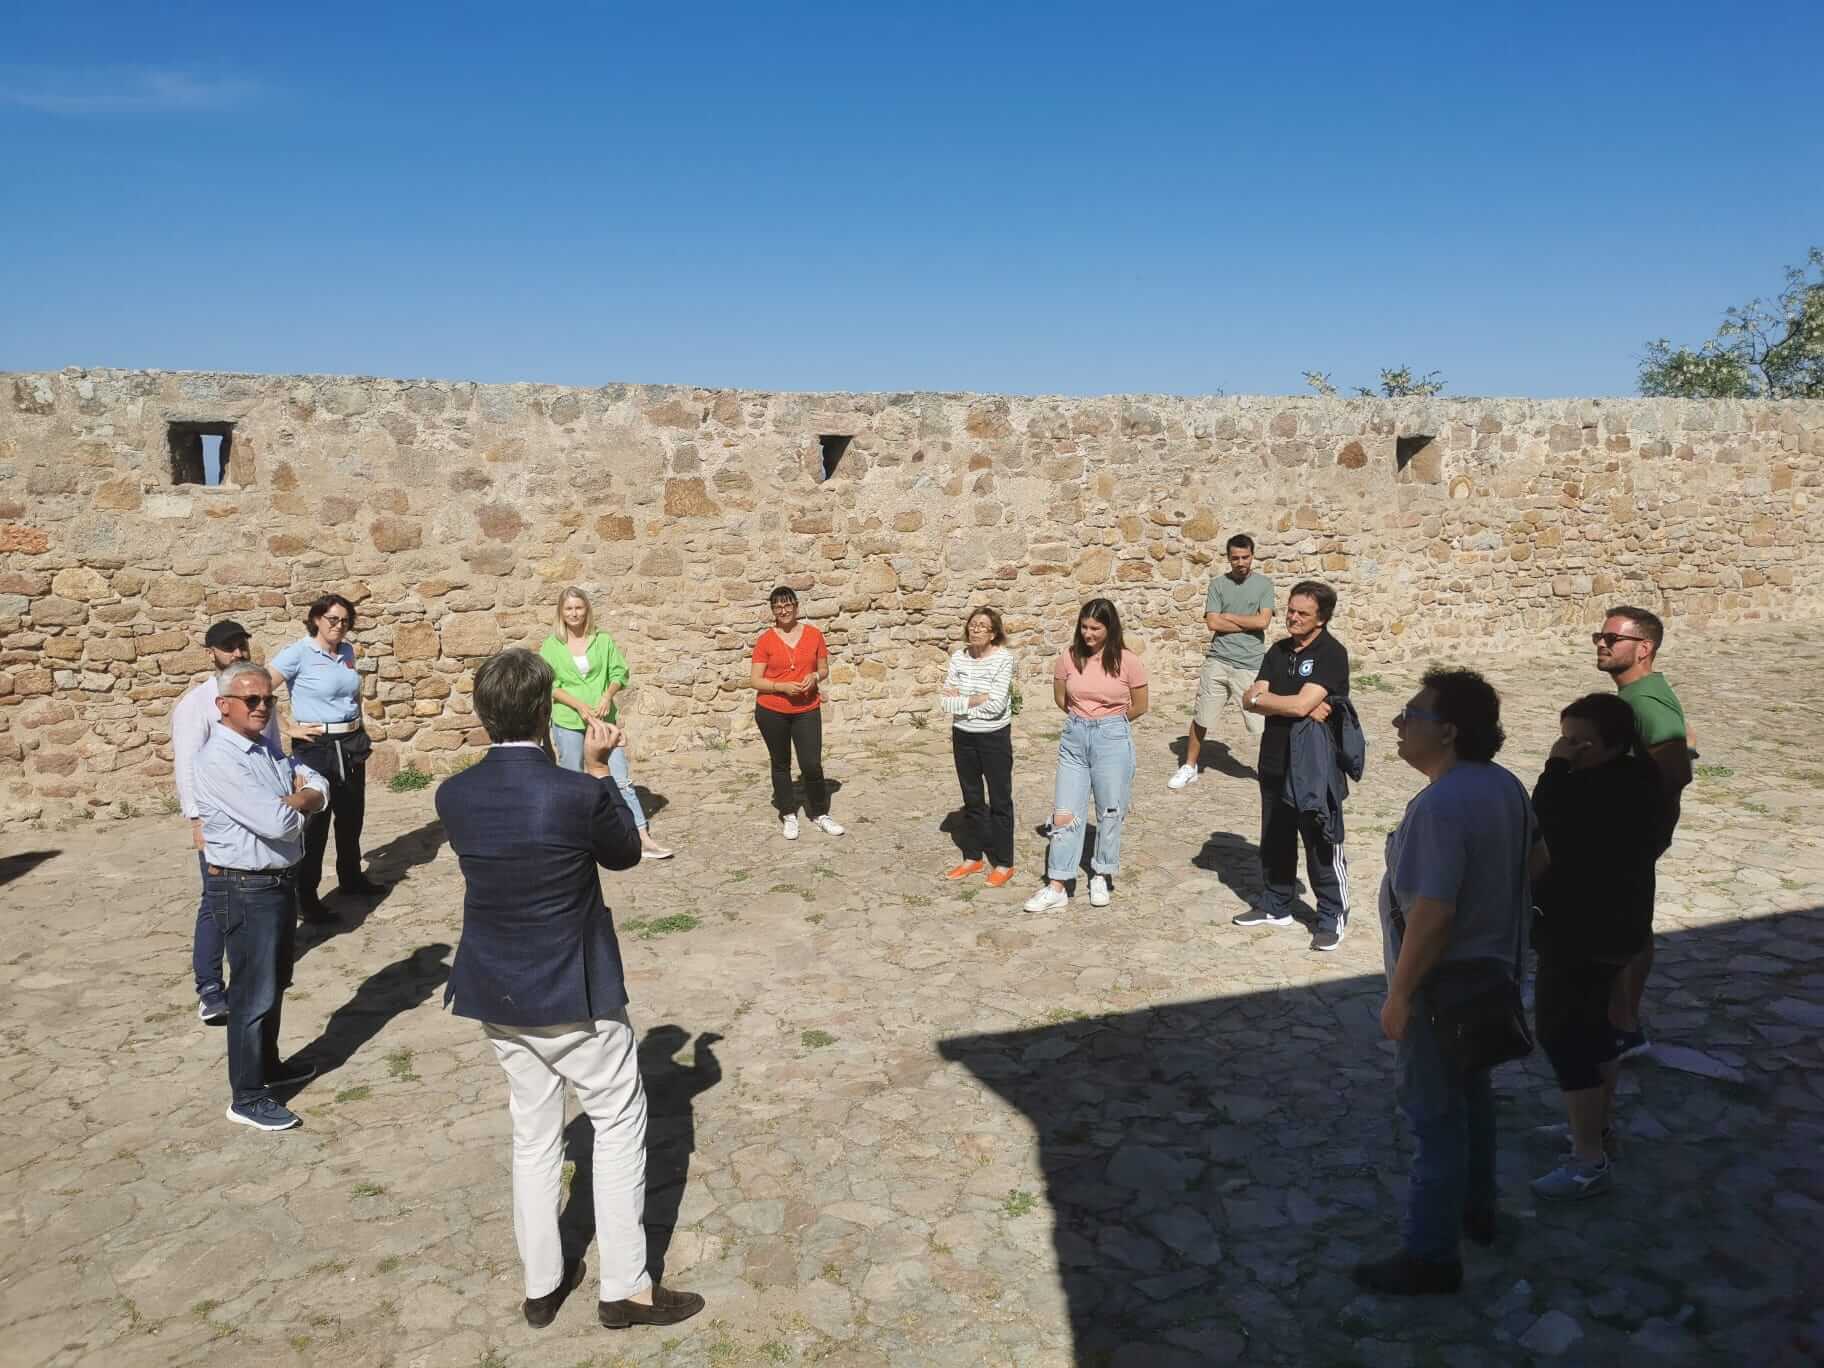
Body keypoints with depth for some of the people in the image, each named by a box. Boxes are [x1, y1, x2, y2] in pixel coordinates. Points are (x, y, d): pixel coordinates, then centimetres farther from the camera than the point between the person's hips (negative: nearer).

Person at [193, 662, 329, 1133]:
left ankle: (268, 1065, 38)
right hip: (246, 889, -9)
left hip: (281, 880, 9)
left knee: (275, 983, 21)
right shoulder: (218, 762, -21)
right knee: (253, 992, -1)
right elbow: (279, 822, -27)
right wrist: (298, 802, -6)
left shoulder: (267, 750, 8)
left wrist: (295, 799, -15)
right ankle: (246, 1098, 10)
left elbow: (319, 788, 5)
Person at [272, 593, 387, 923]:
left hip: (352, 745, 7)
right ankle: (306, 900, 8)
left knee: (352, 816, 19)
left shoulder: (347, 651, 7)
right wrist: (287, 729, -17)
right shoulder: (298, 654, -13)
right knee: (314, 823, -2)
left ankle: (351, 878, 38)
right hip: (316, 748, -7)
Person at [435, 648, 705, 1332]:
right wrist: (599, 770, -1)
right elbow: (626, 853, -4)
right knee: (619, 1128, 12)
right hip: (576, 994, -5)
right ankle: (625, 1287, 19)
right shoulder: (577, 793, -23)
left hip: (498, 996, 5)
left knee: (533, 1136, 20)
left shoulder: (453, 796, -8)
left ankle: (541, 1284, 32)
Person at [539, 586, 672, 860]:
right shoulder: (552, 645, 0)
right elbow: (549, 685, -4)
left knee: (622, 780, -3)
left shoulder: (603, 640, 3)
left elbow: (619, 673, 6)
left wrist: (607, 696, -13)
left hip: (603, 719, 1)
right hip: (567, 722, -1)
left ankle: (644, 840, -4)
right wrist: (579, 706, -15)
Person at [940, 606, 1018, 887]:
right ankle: (973, 858, 29)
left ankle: (1003, 864, 16)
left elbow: (996, 704, -22)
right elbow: (946, 701, -6)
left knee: (999, 800, 6)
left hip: (995, 737, -5)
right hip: (963, 737, 5)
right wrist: (978, 699, -18)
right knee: (971, 800, 16)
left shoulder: (1003, 658, -14)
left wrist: (962, 700, -13)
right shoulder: (958, 658, -1)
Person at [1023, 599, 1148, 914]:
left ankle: (1102, 876, 28)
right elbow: (1059, 697, 13)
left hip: (1113, 739, -2)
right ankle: (1056, 887, 4)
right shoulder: (1070, 658, -1)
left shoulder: (1127, 661, -8)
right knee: (1064, 814, 0)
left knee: (1110, 813, 8)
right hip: (1074, 737, 2)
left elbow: (1139, 706, 2)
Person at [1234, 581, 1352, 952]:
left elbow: (1302, 704, -23)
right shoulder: (1279, 650, 9)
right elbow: (1249, 700, 0)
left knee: (1322, 845, 1)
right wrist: (1299, 708, -15)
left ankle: (1332, 918, 14)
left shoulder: (1332, 654, -13)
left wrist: (1261, 698, -6)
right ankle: (1276, 905, 33)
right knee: (1275, 841, 18)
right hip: (1275, 764, 7)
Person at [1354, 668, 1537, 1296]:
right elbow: (1520, 872, 11)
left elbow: (1432, 914, -30)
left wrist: (1399, 995, -21)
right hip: (1490, 969, 9)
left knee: (1436, 1112, 2)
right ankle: (1475, 1208, 42)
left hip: (1445, 983, -9)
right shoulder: (1506, 786, 1)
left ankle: (1431, 1255, 13)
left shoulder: (1442, 805, -28)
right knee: (1470, 1093, 24)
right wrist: (1505, 956, 21)